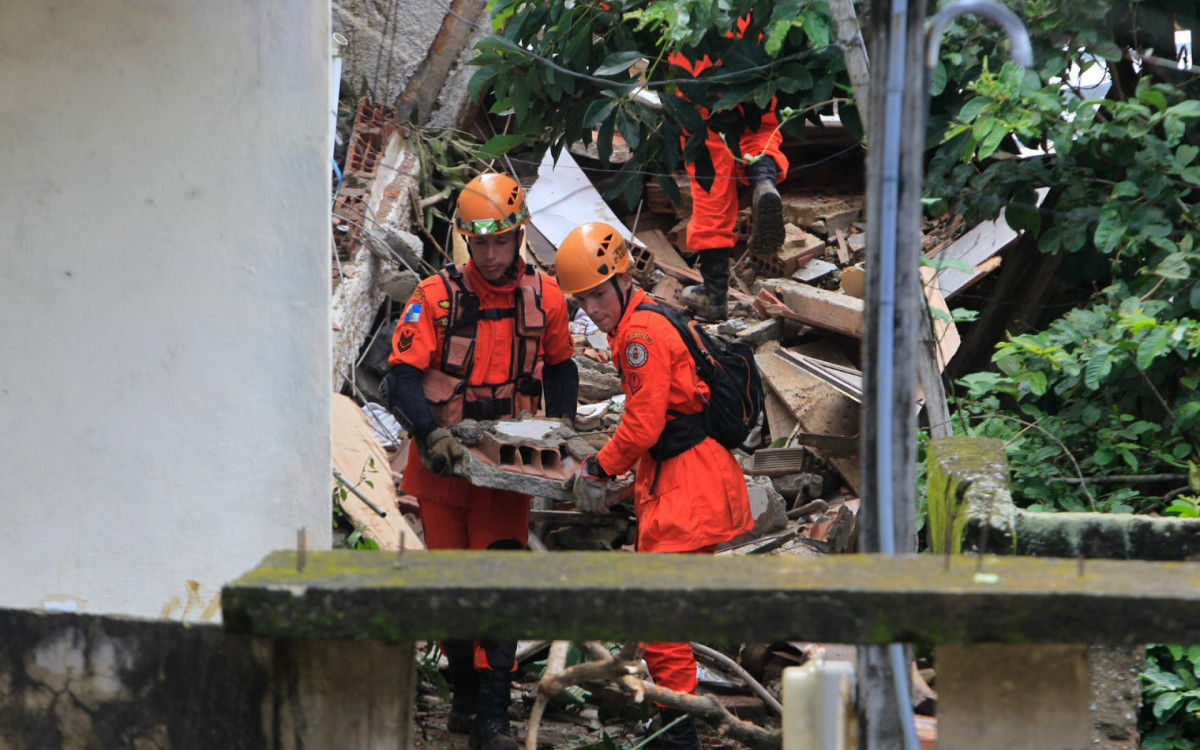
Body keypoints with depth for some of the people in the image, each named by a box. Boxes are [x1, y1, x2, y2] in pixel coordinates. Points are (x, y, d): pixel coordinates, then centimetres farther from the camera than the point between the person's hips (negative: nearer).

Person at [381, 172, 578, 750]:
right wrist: (430, 433, -32)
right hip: (443, 464, 0)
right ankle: (464, 694, 27)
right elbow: (401, 378, -17)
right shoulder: (435, 297, -9)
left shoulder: (544, 297, 0)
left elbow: (559, 367, 17)